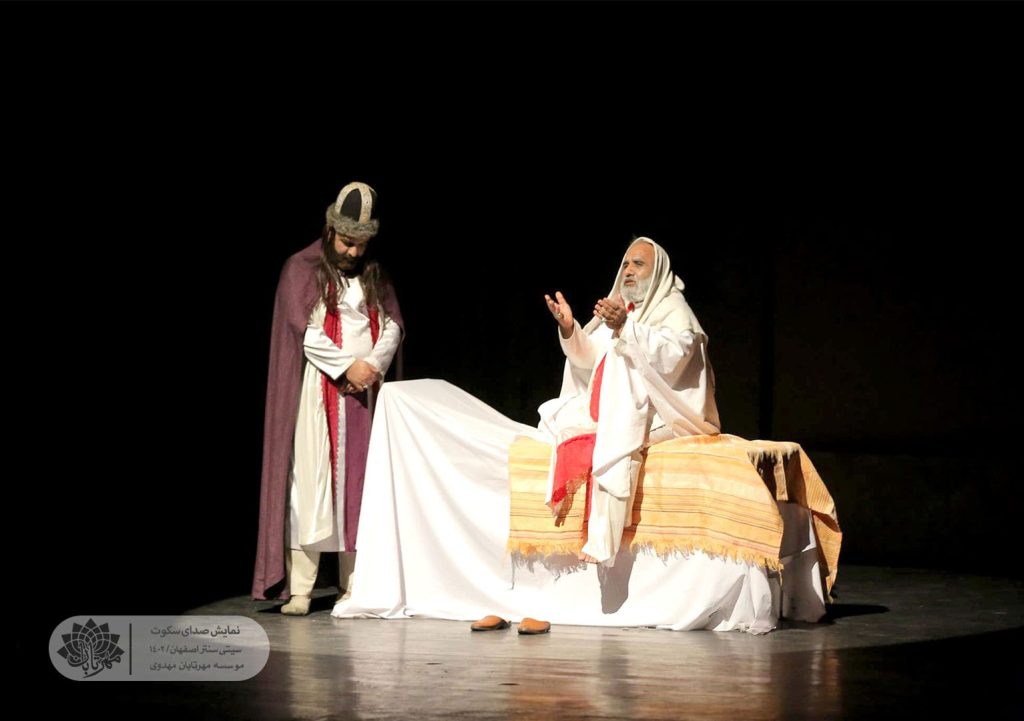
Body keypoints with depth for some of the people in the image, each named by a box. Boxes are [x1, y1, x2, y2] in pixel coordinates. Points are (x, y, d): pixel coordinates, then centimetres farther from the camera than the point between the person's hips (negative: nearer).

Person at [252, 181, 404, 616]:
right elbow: (303, 330, -9)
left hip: (364, 390, 5)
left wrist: (372, 363, -10)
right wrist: (346, 367, -13)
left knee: (359, 481, 2)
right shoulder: (302, 269, -1)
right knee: (311, 480, -8)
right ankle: (299, 589, -9)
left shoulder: (374, 274, 14)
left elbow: (394, 325, 8)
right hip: (318, 389, -5)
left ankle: (353, 583, 5)